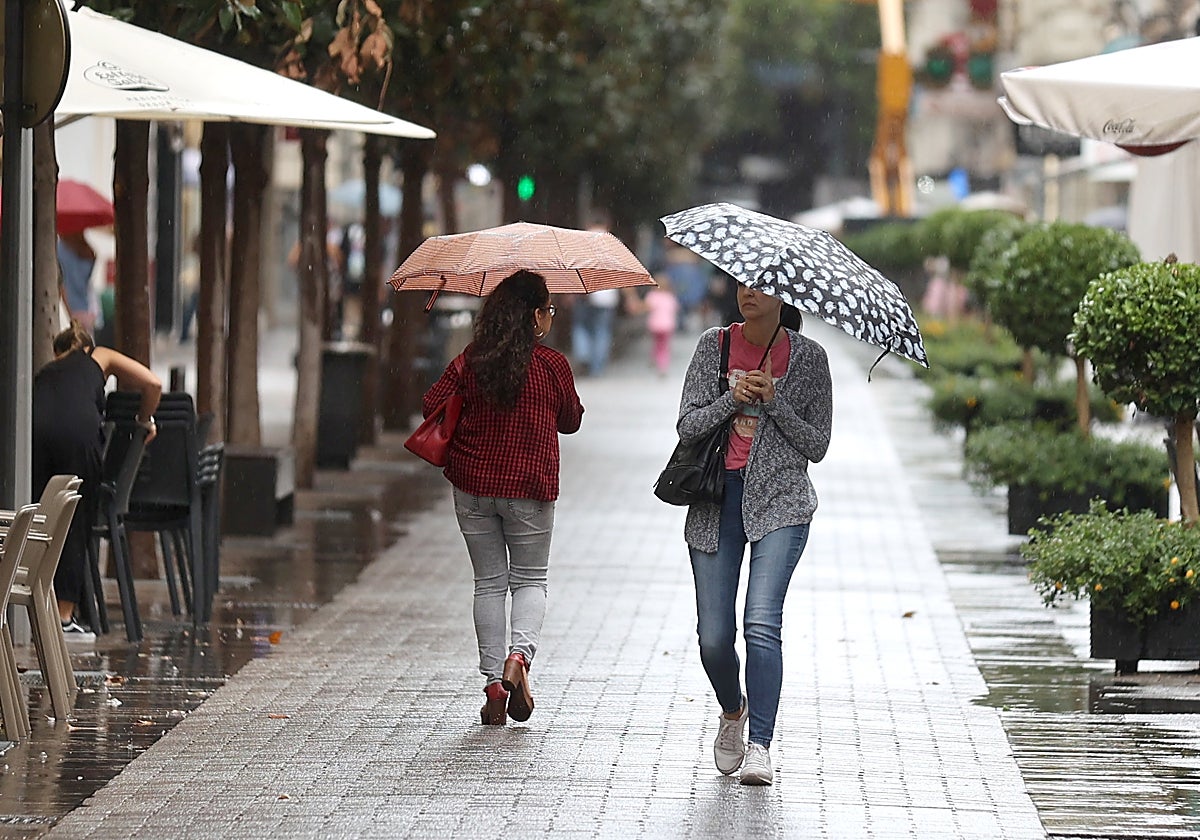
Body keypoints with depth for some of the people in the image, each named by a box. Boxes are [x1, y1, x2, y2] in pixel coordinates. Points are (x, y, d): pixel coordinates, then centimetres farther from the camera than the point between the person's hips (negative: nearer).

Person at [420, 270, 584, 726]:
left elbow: (433, 403, -1)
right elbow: (570, 420, 6)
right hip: (529, 488, -2)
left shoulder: (470, 362, -3)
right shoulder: (552, 365, -7)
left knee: (489, 582, 11)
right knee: (529, 580, 12)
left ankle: (494, 681, 6)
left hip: (473, 487, 2)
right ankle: (520, 654, -14)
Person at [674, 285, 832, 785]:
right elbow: (687, 426, 2)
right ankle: (732, 712, 32)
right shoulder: (715, 345, 6)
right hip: (717, 501, 2)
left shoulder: (807, 357, 2)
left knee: (762, 623, -18)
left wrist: (773, 401, -12)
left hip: (780, 500, -2)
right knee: (713, 636, 1)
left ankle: (760, 747, -18)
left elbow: (817, 445, 2)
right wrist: (733, 399, -15)